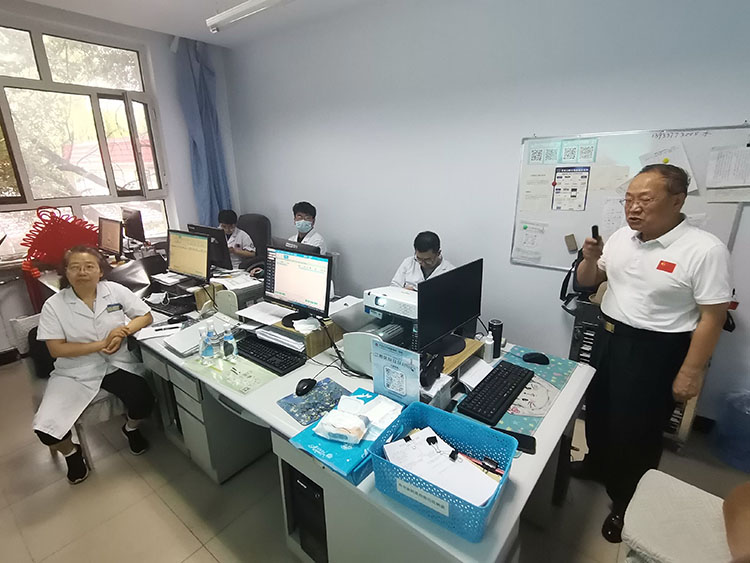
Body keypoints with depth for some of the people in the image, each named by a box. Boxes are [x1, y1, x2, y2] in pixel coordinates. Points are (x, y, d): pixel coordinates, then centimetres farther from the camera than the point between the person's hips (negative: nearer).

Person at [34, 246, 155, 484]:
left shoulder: (116, 291, -6)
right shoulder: (54, 305, -8)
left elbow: (146, 316, 0)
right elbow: (56, 349, -9)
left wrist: (123, 331, -18)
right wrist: (101, 344, -18)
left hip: (117, 363, 0)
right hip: (75, 371, 0)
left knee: (144, 403, -20)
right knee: (46, 428, -15)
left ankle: (131, 428, 19)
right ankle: (71, 452, 22)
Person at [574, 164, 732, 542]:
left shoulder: (705, 250, -18)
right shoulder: (621, 237, 0)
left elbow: (712, 318, -15)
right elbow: (587, 282, 9)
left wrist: (691, 373, -14)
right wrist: (590, 258, -12)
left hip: (655, 350, -6)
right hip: (608, 337, 6)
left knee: (636, 429, 8)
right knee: (597, 409, 22)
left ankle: (627, 502, 33)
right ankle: (598, 464, 49)